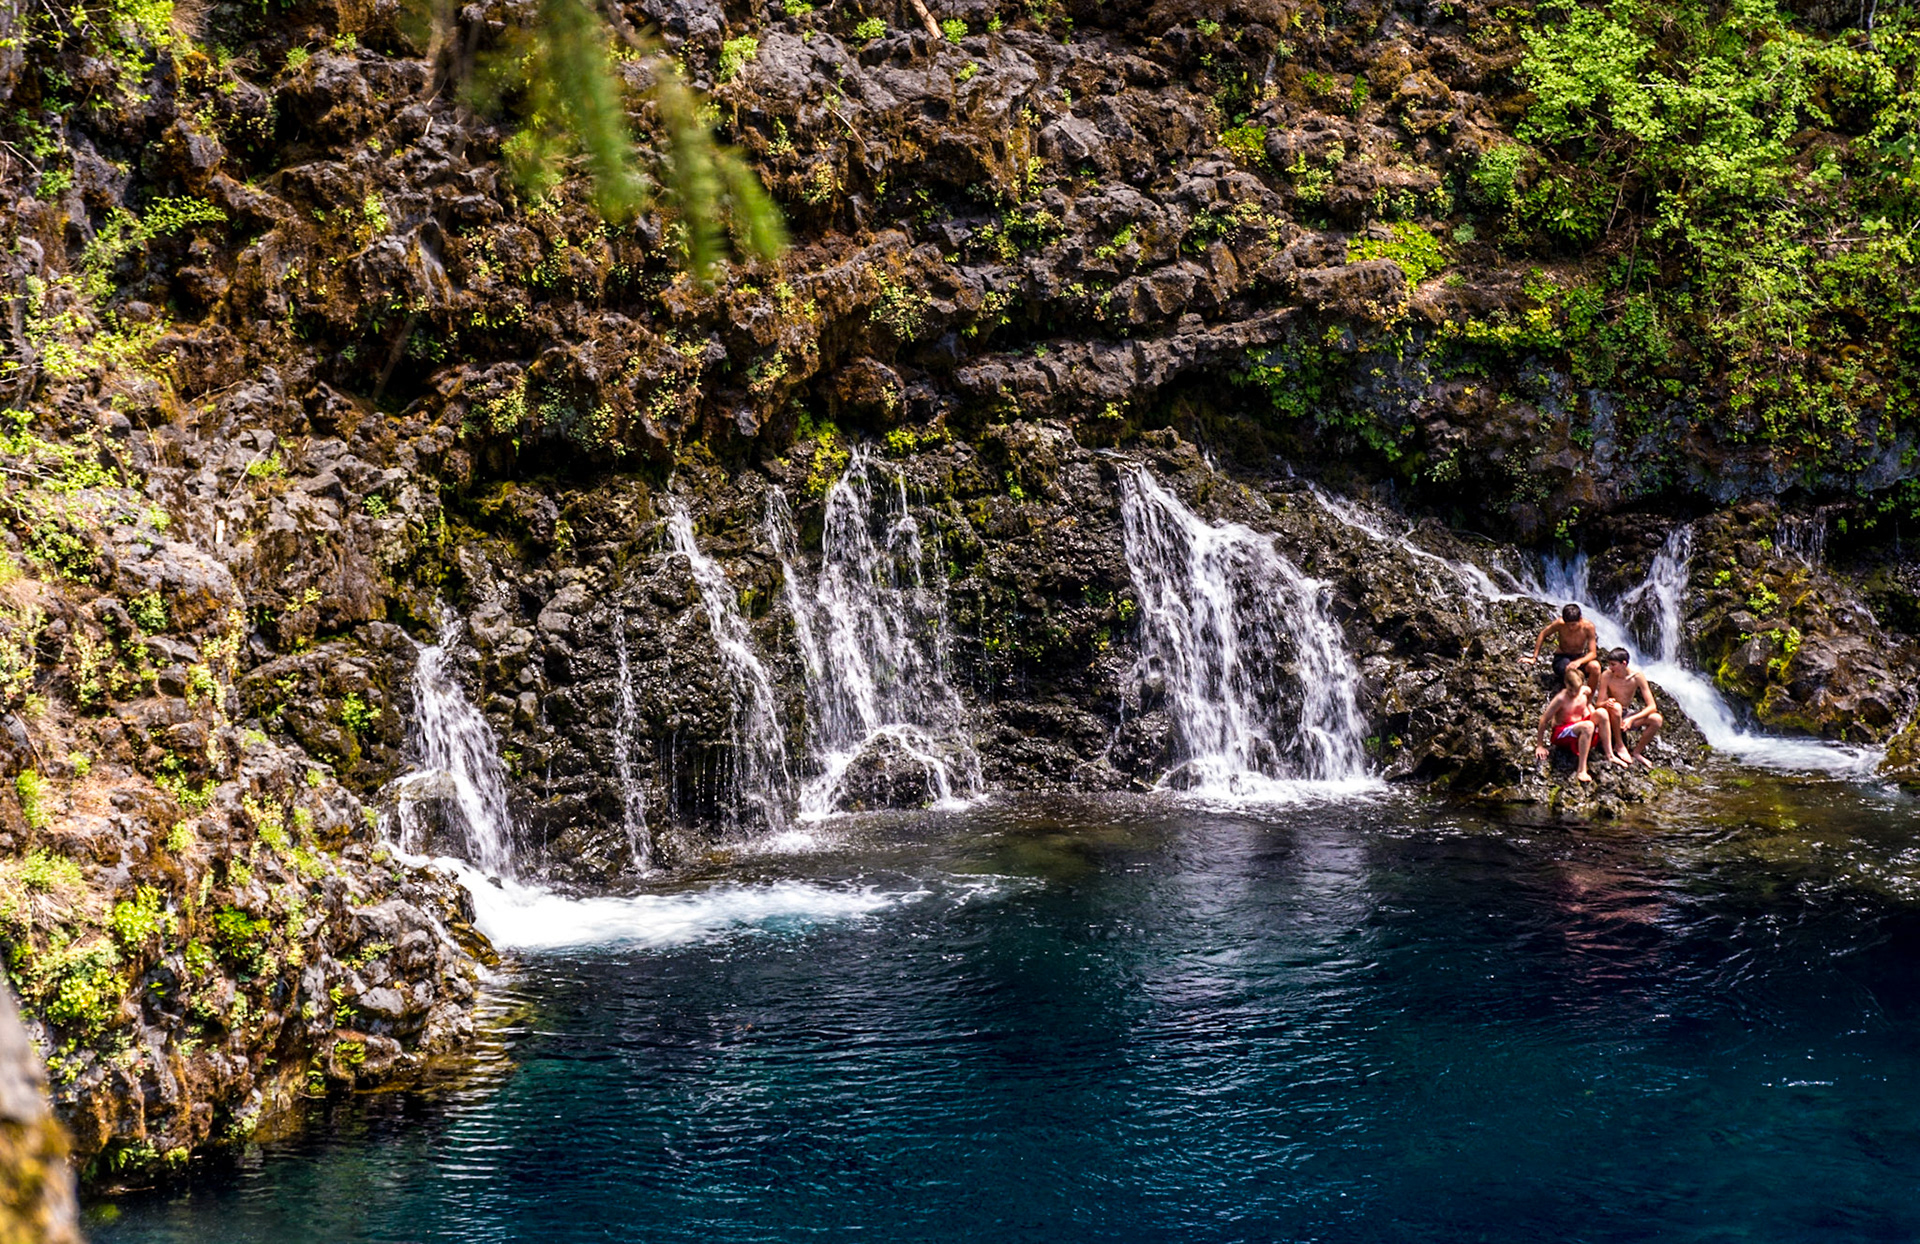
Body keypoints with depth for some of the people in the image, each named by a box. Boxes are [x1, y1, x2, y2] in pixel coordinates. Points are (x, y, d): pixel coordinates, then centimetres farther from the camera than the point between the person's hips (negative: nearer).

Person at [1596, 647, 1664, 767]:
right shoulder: (1606, 676, -15)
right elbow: (1599, 704, -12)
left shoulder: (1637, 676, -14)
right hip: (1612, 717, -2)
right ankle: (1620, 745, -19)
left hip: (1629, 713, 2)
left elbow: (1652, 707, -17)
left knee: (1657, 720, -23)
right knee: (1616, 707, -38)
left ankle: (1637, 752, -6)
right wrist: (1606, 703, -38)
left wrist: (1632, 719, -31)